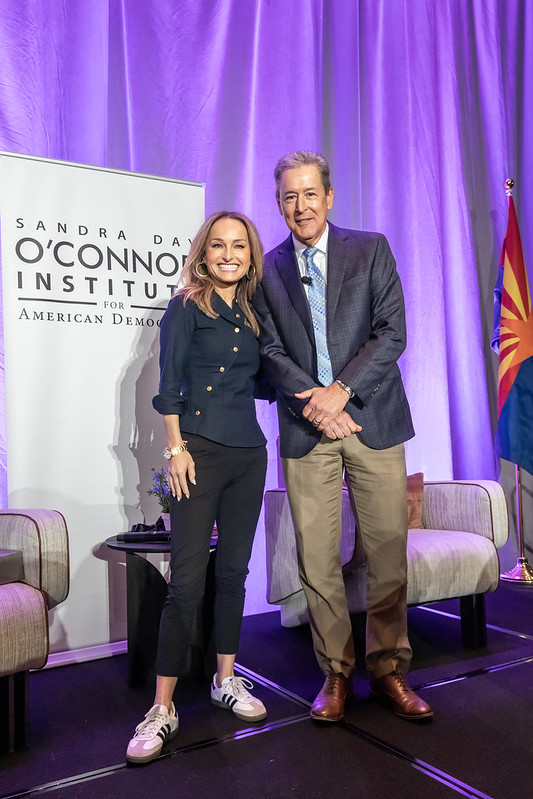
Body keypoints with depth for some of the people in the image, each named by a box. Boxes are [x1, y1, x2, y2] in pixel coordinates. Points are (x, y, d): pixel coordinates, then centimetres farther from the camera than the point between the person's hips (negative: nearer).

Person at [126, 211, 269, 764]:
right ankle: (163, 708, 5)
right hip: (200, 451, -5)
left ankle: (226, 680, 26)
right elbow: (168, 385, -5)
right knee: (187, 580, -6)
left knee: (233, 571, 11)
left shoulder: (251, 313, 14)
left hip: (248, 454, 5)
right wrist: (175, 449, -10)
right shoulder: (186, 307, -1)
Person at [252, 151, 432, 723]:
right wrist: (311, 400, -12)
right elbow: (270, 350, 4)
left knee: (388, 548, 2)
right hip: (305, 426, 1)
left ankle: (388, 669, 20)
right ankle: (336, 672, 19)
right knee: (316, 557, 2)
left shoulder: (371, 249, 7)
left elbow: (392, 333, -2)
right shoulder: (266, 270, 11)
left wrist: (340, 390, -12)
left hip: (372, 419, 0)